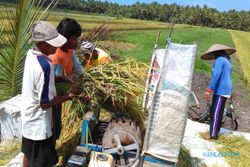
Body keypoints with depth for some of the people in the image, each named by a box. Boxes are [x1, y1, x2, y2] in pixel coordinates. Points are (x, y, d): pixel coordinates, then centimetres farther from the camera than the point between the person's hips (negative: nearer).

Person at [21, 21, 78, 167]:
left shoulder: (31, 53, -4)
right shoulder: (44, 66, -31)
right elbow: (45, 103, -25)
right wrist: (70, 95, -17)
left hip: (29, 118, 8)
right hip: (39, 124, -8)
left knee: (29, 154, 28)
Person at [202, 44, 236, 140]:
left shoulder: (219, 60, -10)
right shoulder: (227, 61, 20)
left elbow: (216, 75, -21)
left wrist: (209, 89, -24)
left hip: (220, 90, -10)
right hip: (226, 90, 10)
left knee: (215, 113, -8)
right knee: (218, 112, 16)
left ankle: (213, 134, -7)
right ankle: (216, 131, 24)